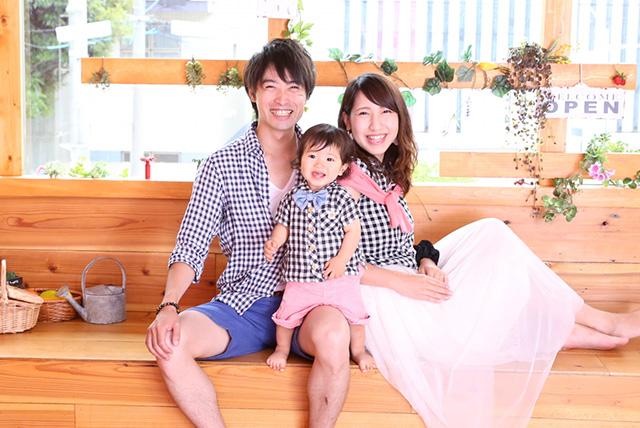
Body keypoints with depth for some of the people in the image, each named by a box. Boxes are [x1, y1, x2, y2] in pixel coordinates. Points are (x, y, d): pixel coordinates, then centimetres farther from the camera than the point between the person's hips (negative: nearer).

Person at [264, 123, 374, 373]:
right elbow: (283, 225, 10)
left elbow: (353, 231, -6)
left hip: (340, 276, -1)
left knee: (353, 314, 5)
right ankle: (282, 349, 34)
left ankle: (358, 350, 31)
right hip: (300, 277, 2)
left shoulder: (341, 198, -7)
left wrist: (341, 259, -14)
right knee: (287, 315, 7)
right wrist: (274, 242, -10)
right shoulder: (293, 198, 0)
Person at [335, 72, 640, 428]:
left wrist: (425, 261, -4)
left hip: (410, 278, 9)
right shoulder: (347, 180, -17)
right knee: (502, 276, -12)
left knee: (490, 232, -3)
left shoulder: (388, 169, 11)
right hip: (377, 296, -9)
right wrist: (402, 283, -22)